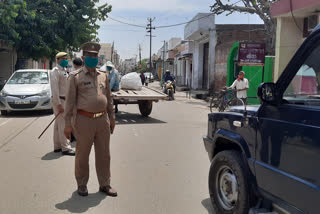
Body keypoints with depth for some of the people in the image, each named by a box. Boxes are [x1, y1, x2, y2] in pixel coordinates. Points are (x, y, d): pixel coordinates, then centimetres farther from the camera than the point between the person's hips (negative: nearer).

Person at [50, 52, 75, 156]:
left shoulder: (64, 71, 17)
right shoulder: (55, 71, -12)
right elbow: (54, 88, -19)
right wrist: (58, 104, -23)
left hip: (64, 100, 9)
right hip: (59, 100, -9)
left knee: (58, 124, 14)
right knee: (63, 124, -8)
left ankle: (57, 146, 21)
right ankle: (65, 148, -4)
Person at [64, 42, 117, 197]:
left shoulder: (103, 76, 10)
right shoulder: (75, 77, -3)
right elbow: (70, 101, -5)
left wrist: (111, 117, 14)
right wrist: (68, 124, -8)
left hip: (102, 120, 4)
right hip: (84, 121, -4)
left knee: (103, 155, 11)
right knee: (82, 155, 8)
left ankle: (104, 185, 24)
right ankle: (82, 185, 26)